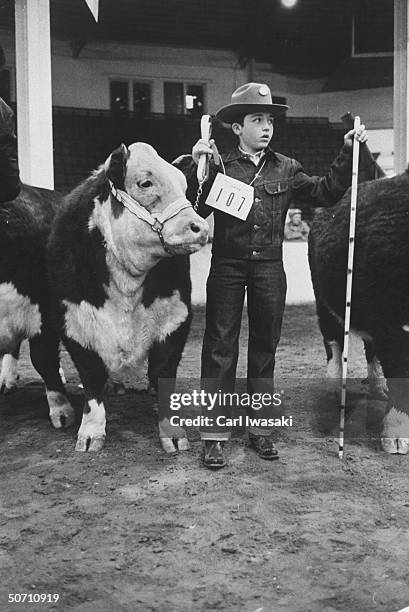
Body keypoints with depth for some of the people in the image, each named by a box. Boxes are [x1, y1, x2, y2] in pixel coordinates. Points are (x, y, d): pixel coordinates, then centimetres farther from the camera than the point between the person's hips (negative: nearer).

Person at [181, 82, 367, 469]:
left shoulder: (285, 169, 10)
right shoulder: (219, 166, 0)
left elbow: (325, 193, 8)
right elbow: (193, 211, -7)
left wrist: (347, 154, 2)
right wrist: (194, 167, -17)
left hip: (269, 269, 3)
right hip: (227, 266, -3)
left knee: (265, 347, 10)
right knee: (220, 347, 0)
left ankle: (261, 429, 22)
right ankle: (214, 433, 8)